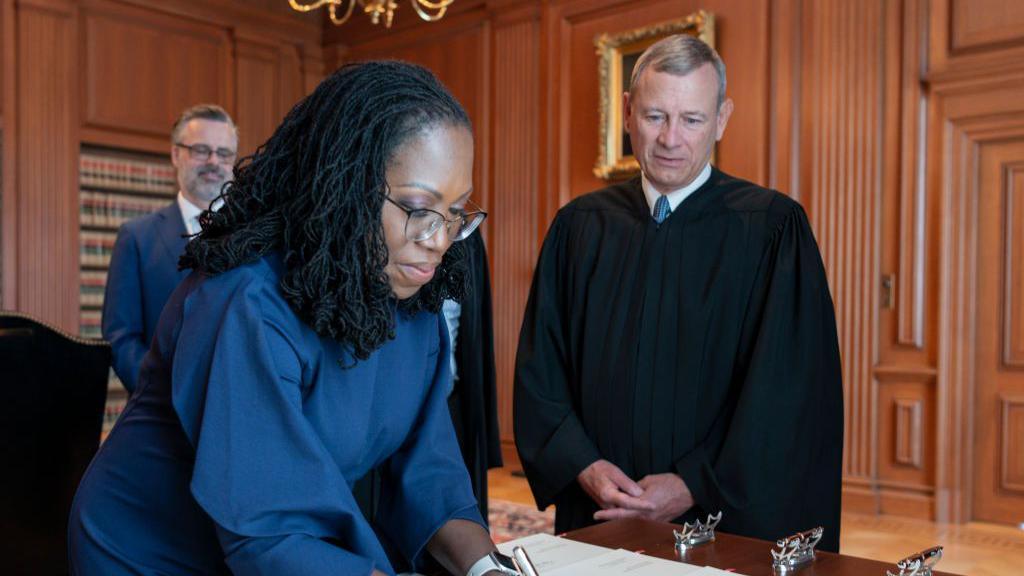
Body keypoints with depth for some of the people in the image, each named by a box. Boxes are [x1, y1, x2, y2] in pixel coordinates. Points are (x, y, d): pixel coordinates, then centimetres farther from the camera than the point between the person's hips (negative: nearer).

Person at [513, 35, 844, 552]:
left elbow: (788, 387, -10)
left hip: (726, 518, -2)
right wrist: (583, 464, -10)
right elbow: (539, 365, 2)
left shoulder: (773, 228, -8)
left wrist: (696, 487, -14)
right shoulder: (579, 226, 1)